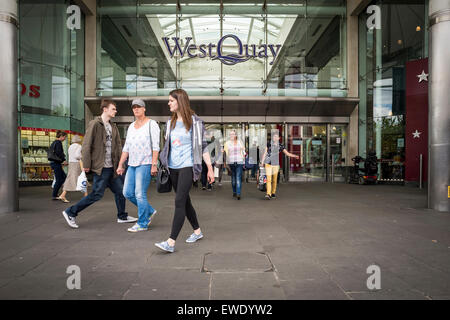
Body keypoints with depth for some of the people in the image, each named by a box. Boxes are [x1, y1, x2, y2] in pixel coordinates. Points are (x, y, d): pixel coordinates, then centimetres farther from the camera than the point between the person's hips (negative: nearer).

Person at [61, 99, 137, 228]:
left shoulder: (113, 127, 14)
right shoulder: (95, 124, -10)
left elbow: (118, 145, 15)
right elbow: (86, 145, -13)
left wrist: (120, 163, 7)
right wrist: (86, 164, -16)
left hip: (112, 167, 8)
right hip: (101, 167, -8)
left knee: (120, 191, 13)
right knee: (97, 194, -6)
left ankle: (122, 216, 29)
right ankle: (70, 213, 8)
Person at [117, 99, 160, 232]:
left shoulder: (151, 124, -3)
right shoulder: (131, 126, 17)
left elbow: (155, 146, -10)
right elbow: (126, 147, 19)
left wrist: (154, 165, -18)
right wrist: (120, 165, 15)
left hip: (145, 164, -8)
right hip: (132, 165, 8)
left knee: (140, 194, -7)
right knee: (127, 193, 7)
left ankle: (142, 223, 6)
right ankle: (149, 211, 24)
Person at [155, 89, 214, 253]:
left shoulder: (195, 121, -4)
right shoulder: (170, 122, 13)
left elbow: (202, 145, -3)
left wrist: (210, 168, -4)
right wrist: (162, 163, 16)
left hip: (187, 166, -7)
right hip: (173, 167, 7)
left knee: (179, 201, -12)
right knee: (185, 201, 12)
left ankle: (171, 242, -13)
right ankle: (197, 231, 29)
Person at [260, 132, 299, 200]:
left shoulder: (280, 146, 4)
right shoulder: (269, 144, 2)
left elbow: (287, 153, 7)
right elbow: (265, 154, 7)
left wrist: (295, 156, -7)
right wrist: (262, 162, 7)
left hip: (276, 164, 1)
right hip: (268, 163, -1)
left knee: (274, 180, 6)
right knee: (268, 179, -10)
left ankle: (273, 193, 22)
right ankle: (268, 194, -12)